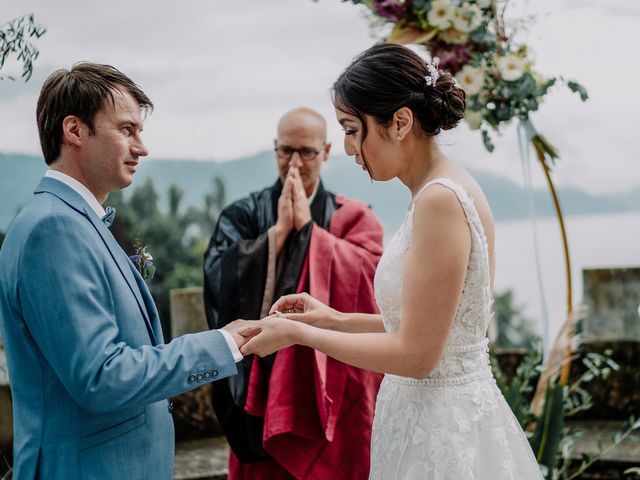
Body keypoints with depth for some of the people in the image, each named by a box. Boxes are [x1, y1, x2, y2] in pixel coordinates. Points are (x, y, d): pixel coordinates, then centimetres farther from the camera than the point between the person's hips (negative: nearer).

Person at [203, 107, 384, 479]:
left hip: (333, 384, 0)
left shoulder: (354, 218, 5)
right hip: (262, 382, 1)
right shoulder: (242, 216, 6)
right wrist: (278, 230, -12)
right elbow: (220, 279, -10)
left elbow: (368, 277, -13)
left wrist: (307, 227, -11)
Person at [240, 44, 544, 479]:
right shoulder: (445, 188, 8)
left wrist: (298, 334, -12)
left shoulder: (440, 199, -21)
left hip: (440, 429, -9)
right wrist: (337, 320, 11)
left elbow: (416, 353, -21)